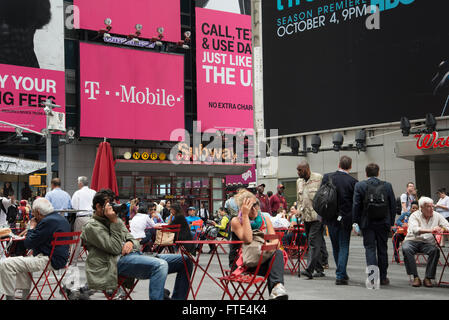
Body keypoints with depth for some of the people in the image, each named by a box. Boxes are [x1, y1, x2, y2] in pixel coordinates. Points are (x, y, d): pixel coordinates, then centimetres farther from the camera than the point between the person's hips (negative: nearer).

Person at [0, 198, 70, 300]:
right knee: (24, 260, 36)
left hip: (49, 261, -11)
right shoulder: (62, 219, 13)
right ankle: (25, 296, 36)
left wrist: (32, 227, 0)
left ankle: (9, 297, -8)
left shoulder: (47, 222, -18)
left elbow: (28, 244, -15)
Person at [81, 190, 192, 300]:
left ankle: (177, 297, -4)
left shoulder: (115, 220, 26)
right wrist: (114, 222, -11)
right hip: (119, 260, -8)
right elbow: (115, 248, -10)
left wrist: (131, 243, -3)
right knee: (160, 265, -37)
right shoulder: (92, 226, 2)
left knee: (185, 261, -5)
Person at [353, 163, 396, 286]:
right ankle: (383, 278, 18)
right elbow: (393, 205, 4)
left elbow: (356, 205, -6)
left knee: (370, 248, 2)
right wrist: (391, 222, 12)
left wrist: (356, 221, 2)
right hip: (383, 223, 2)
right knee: (382, 249, 11)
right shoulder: (387, 186, 1)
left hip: (367, 223, -2)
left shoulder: (359, 186, -6)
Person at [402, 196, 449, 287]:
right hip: (412, 241, -2)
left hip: (427, 242, 2)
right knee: (406, 249, -34)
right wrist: (430, 230, -36)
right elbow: (415, 230, -22)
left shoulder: (437, 216, 7)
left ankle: (428, 278, -21)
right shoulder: (414, 215, -3)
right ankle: (415, 277, -26)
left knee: (435, 250, -31)